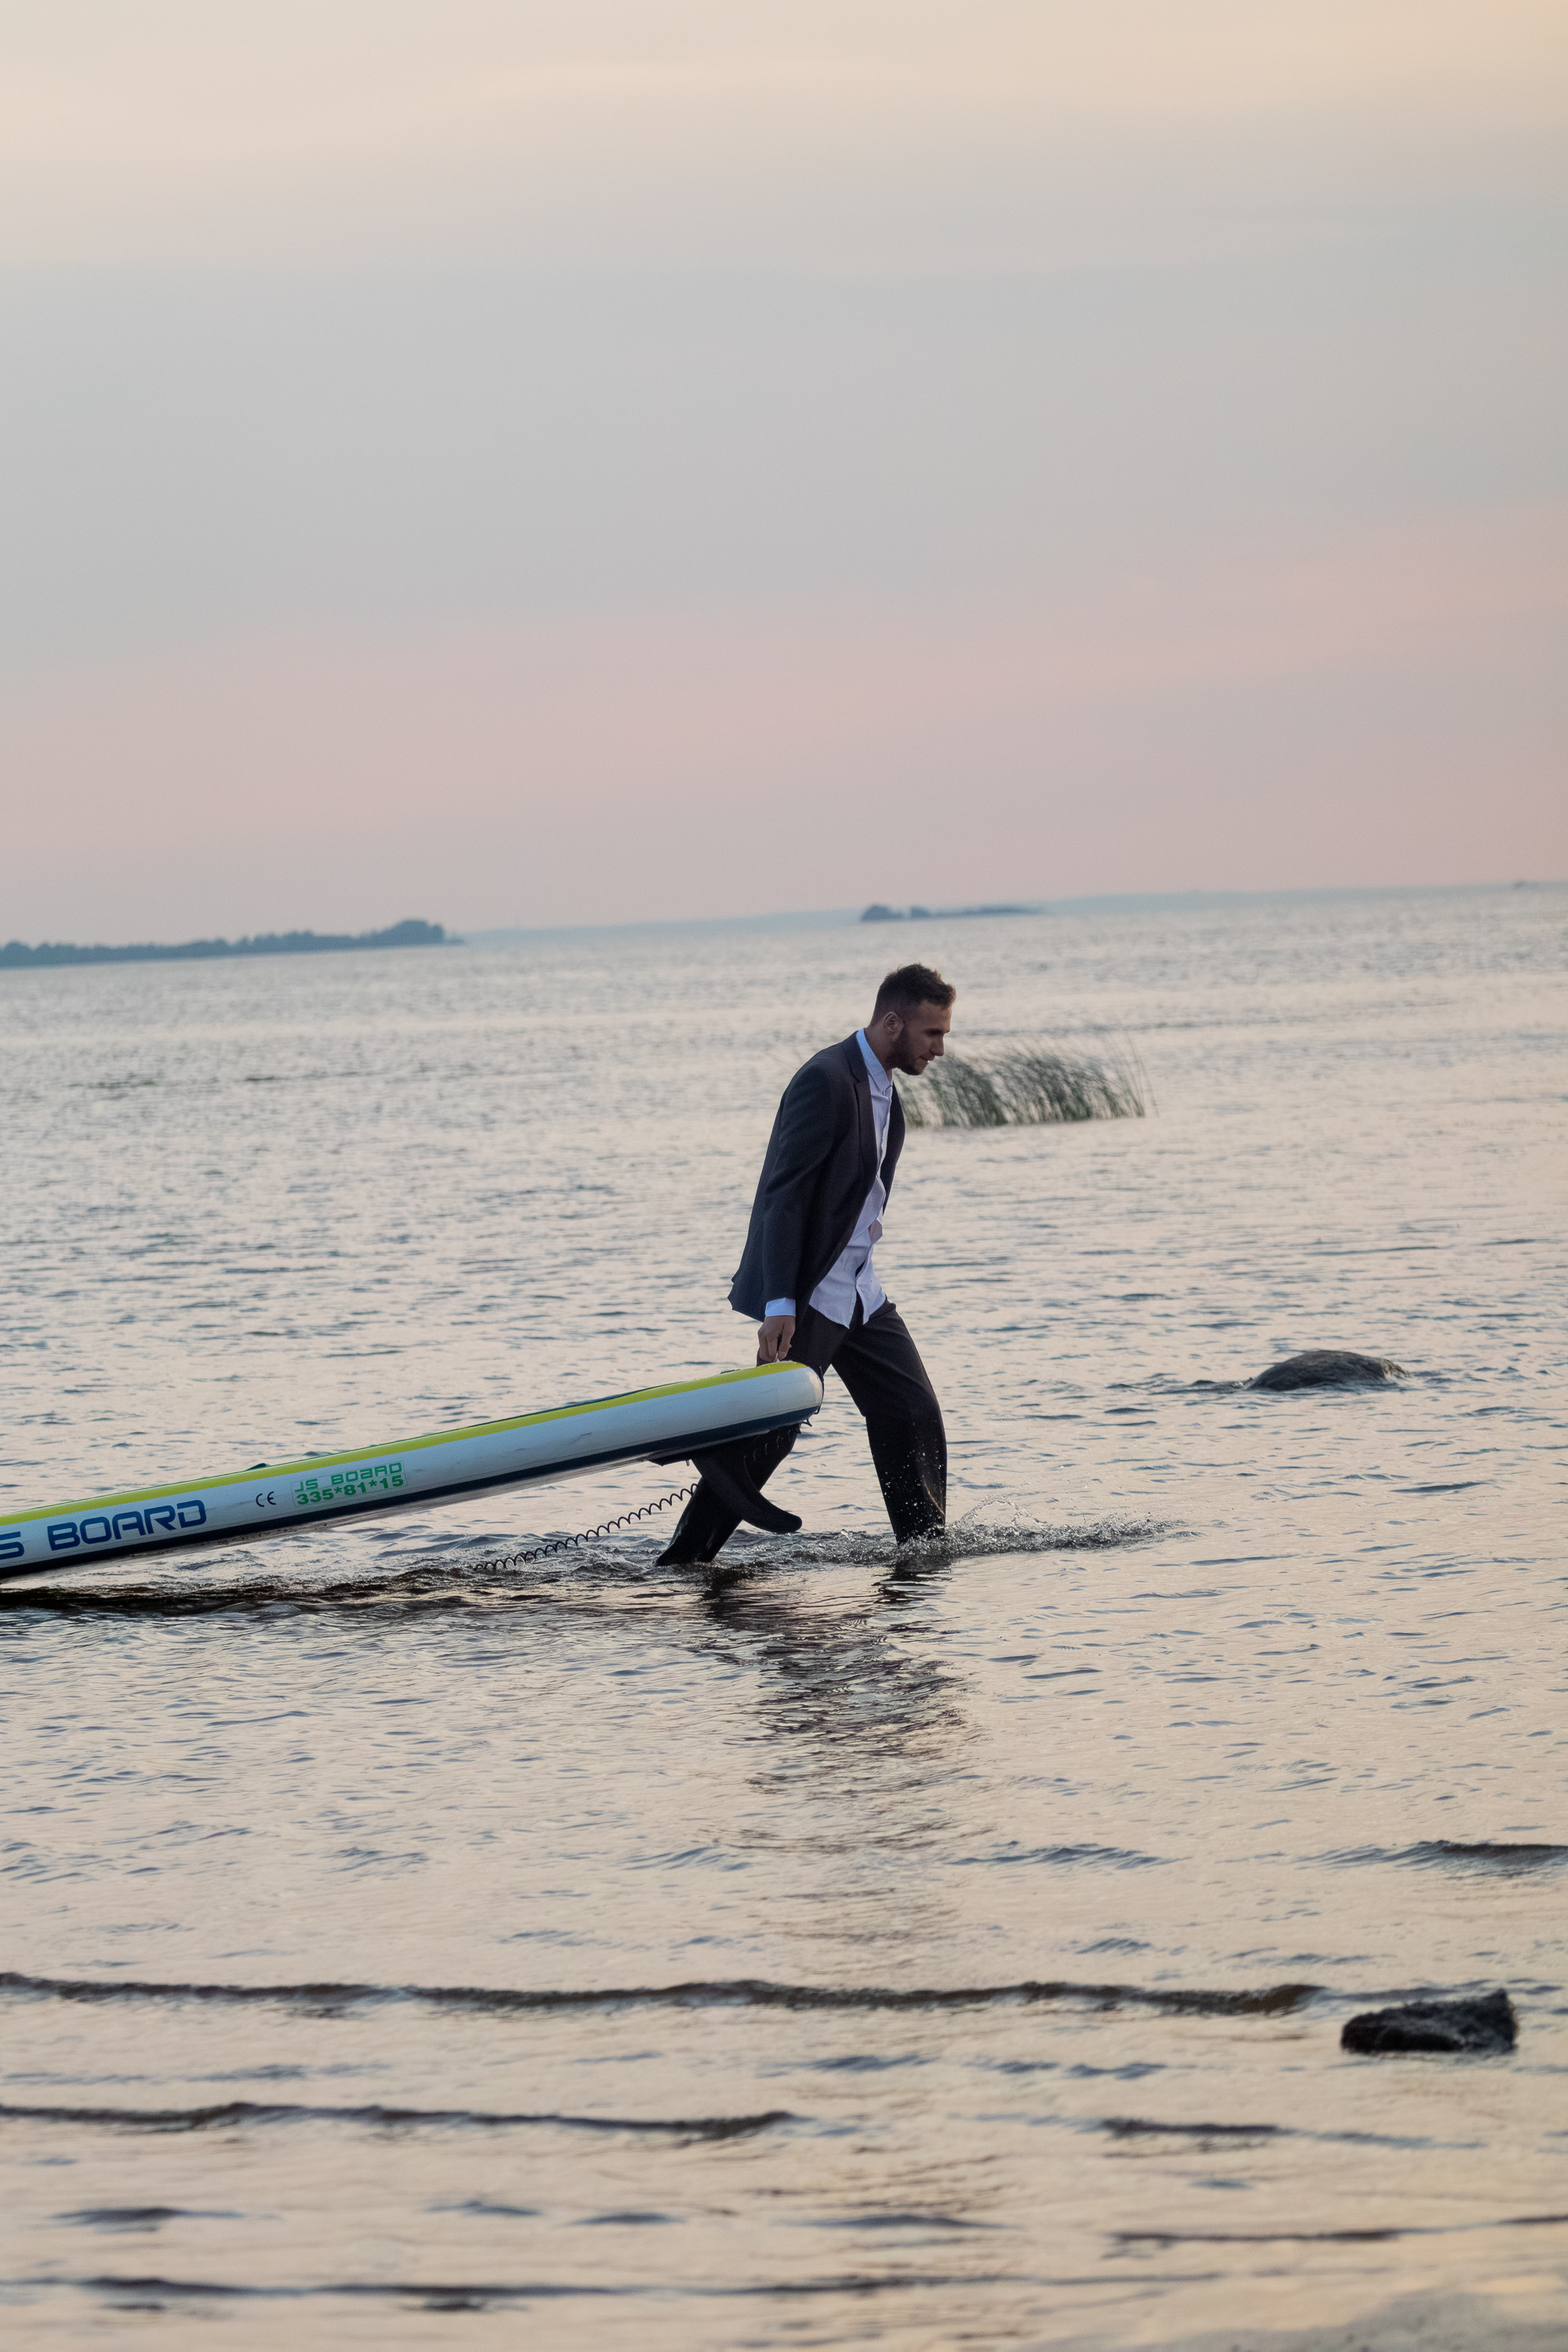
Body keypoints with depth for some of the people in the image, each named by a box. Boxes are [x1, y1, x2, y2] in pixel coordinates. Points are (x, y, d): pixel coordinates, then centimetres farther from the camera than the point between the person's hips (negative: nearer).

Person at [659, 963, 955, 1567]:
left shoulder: (883, 1087, 13)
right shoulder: (826, 1080, -18)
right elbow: (783, 1194, -22)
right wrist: (779, 1305, -28)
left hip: (859, 1291, 9)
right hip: (806, 1295, -9)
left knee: (913, 1414, 6)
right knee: (769, 1430, -8)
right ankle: (685, 1560, 2)